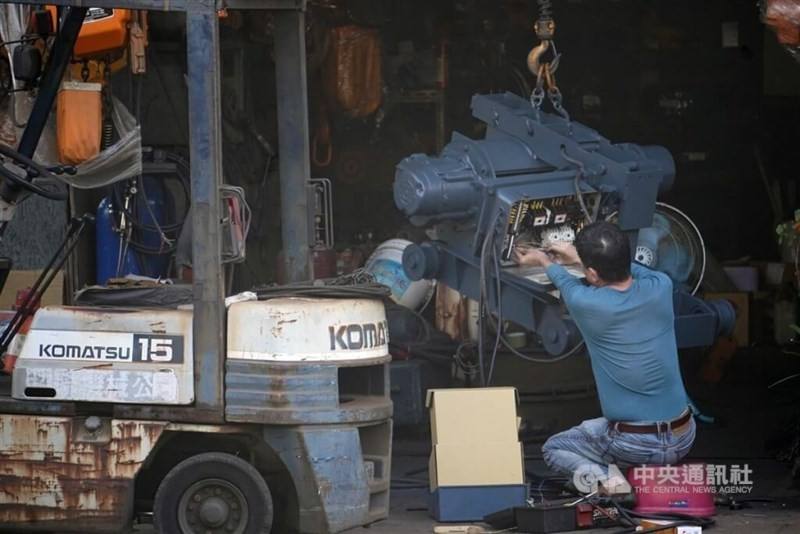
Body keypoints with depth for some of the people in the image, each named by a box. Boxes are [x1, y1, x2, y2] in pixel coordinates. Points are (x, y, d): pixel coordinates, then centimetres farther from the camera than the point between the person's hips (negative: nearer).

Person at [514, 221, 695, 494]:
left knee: (553, 449, 21)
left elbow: (567, 284, 9)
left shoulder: (585, 304, -19)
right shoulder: (660, 287, -8)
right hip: (682, 440, 5)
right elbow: (631, 270, 20)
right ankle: (659, 471, 14)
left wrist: (545, 262, 30)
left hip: (632, 445, -5)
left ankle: (599, 473, -6)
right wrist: (579, 256, 30)